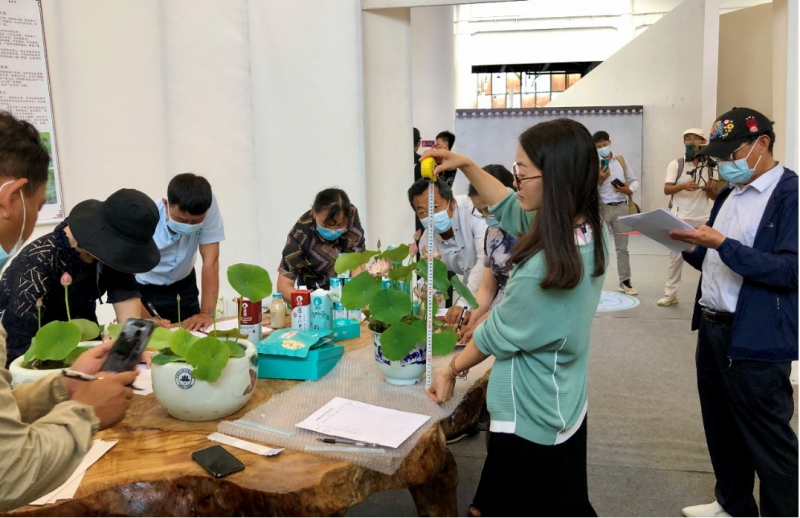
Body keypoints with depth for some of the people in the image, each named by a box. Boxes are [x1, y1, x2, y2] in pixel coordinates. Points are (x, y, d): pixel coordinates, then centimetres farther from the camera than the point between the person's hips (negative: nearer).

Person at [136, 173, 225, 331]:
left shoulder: (208, 207, -28)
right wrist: (146, 319, -40)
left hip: (182, 286, 2)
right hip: (143, 288, -2)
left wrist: (207, 313, -30)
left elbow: (210, 261, -25)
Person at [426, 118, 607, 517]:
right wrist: (466, 165, 5)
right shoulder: (588, 230, -8)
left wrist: (451, 370, 2)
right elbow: (512, 210, 9)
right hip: (563, 406, 9)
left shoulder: (543, 268, -33)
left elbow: (496, 335, -16)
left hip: (530, 420, -9)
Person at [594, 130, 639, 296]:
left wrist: (629, 190, -7)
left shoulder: (621, 160, 8)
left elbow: (634, 180, 12)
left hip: (621, 207, 3)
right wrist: (599, 180, -22)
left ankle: (625, 282, 17)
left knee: (622, 247, 9)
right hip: (601, 208, -3)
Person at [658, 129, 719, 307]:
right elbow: (666, 189, -10)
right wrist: (683, 186, -29)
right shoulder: (675, 164, 0)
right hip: (680, 218, -1)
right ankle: (670, 294, 12)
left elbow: (714, 196, 5)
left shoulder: (710, 167, 5)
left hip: (704, 219, 2)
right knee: (676, 256, 5)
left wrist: (709, 189, -18)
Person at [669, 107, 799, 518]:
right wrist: (689, 245, -2)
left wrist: (722, 244, -26)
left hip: (756, 340, -8)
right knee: (721, 427, 20)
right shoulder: (729, 194, 14)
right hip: (712, 329, 9)